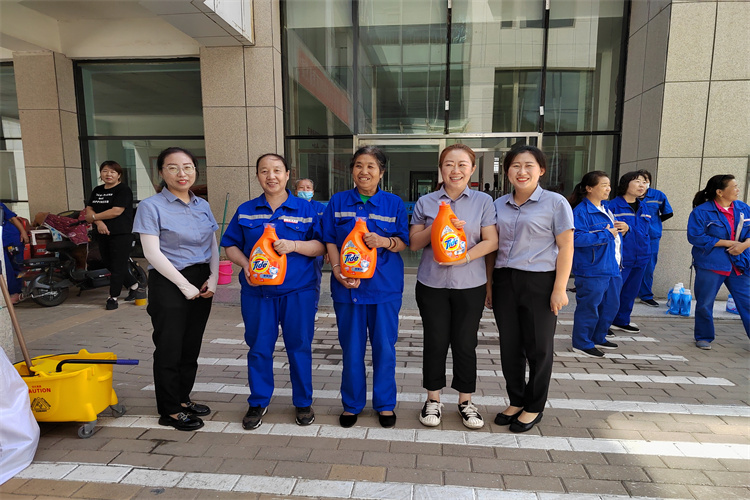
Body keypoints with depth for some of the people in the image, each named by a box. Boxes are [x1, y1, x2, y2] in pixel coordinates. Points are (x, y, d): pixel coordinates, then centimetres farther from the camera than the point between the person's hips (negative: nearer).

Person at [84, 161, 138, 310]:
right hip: (103, 234, 8)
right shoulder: (97, 190, 16)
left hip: (121, 235, -8)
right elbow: (89, 209, 9)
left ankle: (113, 297, 7)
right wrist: (99, 222, -11)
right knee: (108, 264, 13)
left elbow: (116, 211, -17)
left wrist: (94, 217, -7)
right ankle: (133, 284, 30)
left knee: (118, 266, -3)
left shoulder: (123, 190, -7)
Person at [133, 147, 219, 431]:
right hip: (169, 283, -5)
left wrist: (213, 278, -3)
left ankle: (182, 398, 31)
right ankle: (169, 411, 18)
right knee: (169, 349, 4)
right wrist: (184, 284, -14)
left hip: (201, 282, 6)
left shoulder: (203, 206, 10)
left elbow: (213, 246, 12)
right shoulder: (151, 206, -7)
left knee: (191, 346, 14)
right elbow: (152, 252, -13)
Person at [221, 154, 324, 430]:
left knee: (299, 347, 7)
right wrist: (245, 264, -8)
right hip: (257, 291, 2)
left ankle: (303, 402, 26)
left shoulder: (305, 209, 3)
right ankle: (258, 403, 28)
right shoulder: (245, 211, 9)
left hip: (298, 292, -1)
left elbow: (321, 246, -1)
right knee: (258, 348, 9)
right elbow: (230, 245, 11)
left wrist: (293, 246, -18)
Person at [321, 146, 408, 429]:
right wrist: (339, 271, -12)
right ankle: (352, 404, 29)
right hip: (347, 286, 1)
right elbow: (330, 241, 3)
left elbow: (403, 242, 3)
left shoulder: (394, 203, 4)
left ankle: (385, 404, 28)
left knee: (384, 347, 8)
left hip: (385, 286, 0)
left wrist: (384, 242, -18)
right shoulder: (338, 202, 5)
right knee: (351, 348, 10)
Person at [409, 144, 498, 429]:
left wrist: (464, 257, -18)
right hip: (432, 284, 0)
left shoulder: (484, 201, 3)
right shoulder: (425, 203, 5)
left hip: (471, 285, 0)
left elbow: (491, 242, -2)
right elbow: (414, 244, 3)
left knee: (465, 344, 7)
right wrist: (436, 227, -14)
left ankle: (465, 402, 26)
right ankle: (433, 400, 25)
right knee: (435, 342, 7)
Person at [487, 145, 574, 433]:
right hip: (504, 281, 4)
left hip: (539, 282, -4)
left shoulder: (555, 203, -4)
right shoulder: (499, 205, 9)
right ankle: (516, 401, 29)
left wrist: (559, 289, -12)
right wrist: (489, 284, 9)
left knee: (538, 347, 7)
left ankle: (534, 407, 25)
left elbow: (565, 248, -6)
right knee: (509, 345, 11)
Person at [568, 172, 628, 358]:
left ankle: (598, 338, 35)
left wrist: (622, 229, 5)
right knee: (589, 307, -1)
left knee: (611, 304, 18)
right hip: (592, 269, -10)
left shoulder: (605, 210, 15)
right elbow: (577, 238, -27)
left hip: (611, 267, 10)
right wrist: (606, 234, -20)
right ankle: (582, 344, 13)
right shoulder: (581, 211, -15)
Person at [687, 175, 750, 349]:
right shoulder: (701, 212, -9)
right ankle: (704, 338, 23)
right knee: (705, 304, 6)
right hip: (710, 265, -4)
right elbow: (695, 237, -16)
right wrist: (728, 243, -15)